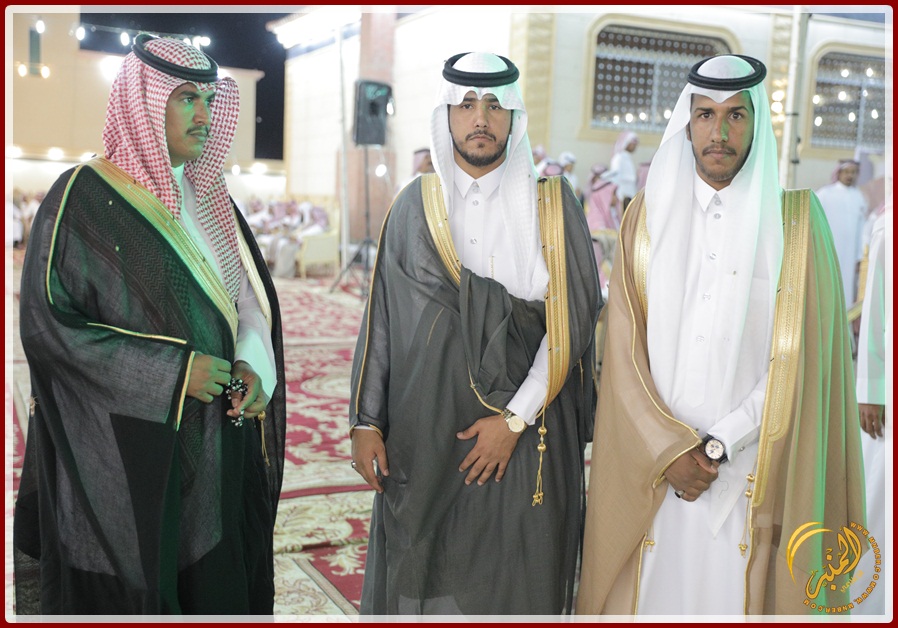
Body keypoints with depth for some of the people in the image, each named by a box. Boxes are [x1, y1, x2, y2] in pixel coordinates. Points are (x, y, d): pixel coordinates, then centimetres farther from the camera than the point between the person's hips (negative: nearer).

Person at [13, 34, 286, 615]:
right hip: (121, 451, -5)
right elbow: (45, 325, -14)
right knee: (126, 596, 5)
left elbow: (251, 297, 13)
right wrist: (173, 371, -19)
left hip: (213, 443, 6)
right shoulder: (85, 198, -9)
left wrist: (254, 366, -9)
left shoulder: (210, 200, 11)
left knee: (216, 587, 11)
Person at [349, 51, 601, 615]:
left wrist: (515, 419, -12)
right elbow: (381, 318, 6)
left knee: (511, 584, 5)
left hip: (525, 435, -1)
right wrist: (366, 420, 1)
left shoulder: (552, 204, 0)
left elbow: (572, 319, -6)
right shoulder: (415, 205, 6)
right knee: (420, 579, 9)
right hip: (422, 436, 2)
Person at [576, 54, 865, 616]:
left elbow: (799, 354, -6)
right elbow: (624, 349, 1)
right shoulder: (649, 215, 4)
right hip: (653, 463, 2)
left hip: (750, 469, -1)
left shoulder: (795, 219, -1)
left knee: (737, 591, 5)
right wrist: (669, 448, -8)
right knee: (654, 590, 8)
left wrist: (718, 445, -11)